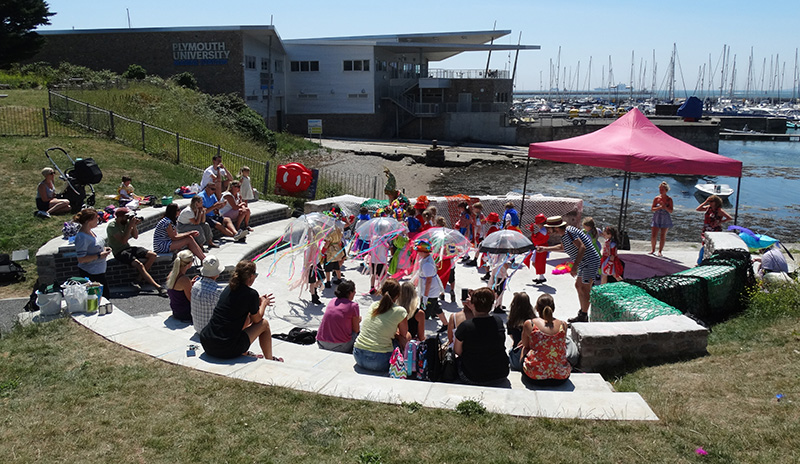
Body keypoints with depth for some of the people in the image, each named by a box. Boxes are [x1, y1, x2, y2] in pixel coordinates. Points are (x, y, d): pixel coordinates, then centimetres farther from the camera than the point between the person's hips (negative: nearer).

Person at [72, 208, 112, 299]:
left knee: (106, 295, 14)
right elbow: (81, 259, -23)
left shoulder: (91, 232, 7)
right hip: (90, 274, -10)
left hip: (99, 271, 10)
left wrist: (103, 249, 5)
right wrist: (99, 256, -22)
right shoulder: (81, 237, -22)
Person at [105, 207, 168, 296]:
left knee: (153, 255, -6)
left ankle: (139, 279, -8)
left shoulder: (127, 222, 3)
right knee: (139, 264, -28)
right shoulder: (112, 226, -17)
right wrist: (130, 226, -26)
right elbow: (123, 241, -26)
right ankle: (157, 287, -30)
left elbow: (135, 236, 8)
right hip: (119, 252, -8)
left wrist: (134, 225, -10)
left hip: (128, 248, 8)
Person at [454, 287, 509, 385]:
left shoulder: (465, 326, -21)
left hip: (473, 379, -4)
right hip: (501, 375, 4)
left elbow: (457, 351, -7)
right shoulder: (499, 321, -9)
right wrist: (473, 309, 22)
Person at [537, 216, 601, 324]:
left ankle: (583, 317, 2)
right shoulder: (564, 235, 11)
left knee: (584, 289, -6)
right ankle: (582, 312, 24)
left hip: (590, 262, -10)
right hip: (584, 263, 10)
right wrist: (545, 249, 33)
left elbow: (582, 247, -28)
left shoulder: (569, 232, -19)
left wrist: (575, 266, -31)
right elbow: (562, 247, 33)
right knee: (578, 286, 15)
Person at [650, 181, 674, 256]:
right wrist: (659, 207, -19)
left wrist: (665, 207, -23)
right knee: (653, 235, -3)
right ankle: (653, 250, 15)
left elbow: (671, 211, -5)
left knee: (663, 236, 2)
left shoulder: (669, 199, -3)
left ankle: (660, 251, 10)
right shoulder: (656, 198, 1)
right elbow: (652, 209, -2)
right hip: (656, 219, 1)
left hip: (665, 220, -1)